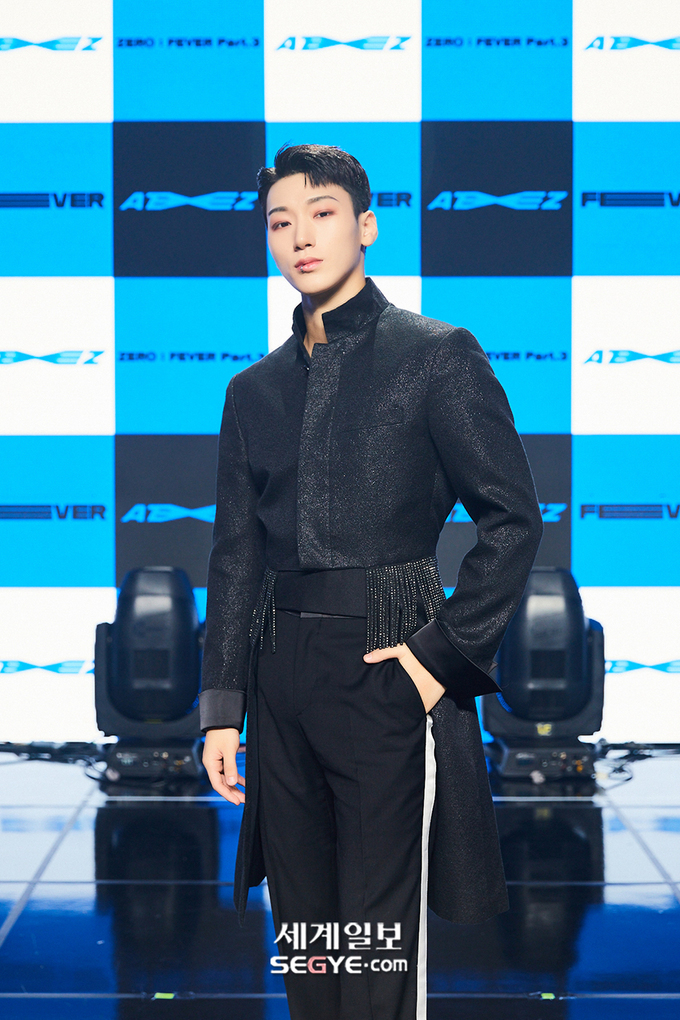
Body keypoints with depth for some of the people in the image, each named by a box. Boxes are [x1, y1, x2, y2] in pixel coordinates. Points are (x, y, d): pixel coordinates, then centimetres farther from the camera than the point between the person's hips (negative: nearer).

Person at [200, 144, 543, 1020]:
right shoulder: (255, 389, 14)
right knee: (302, 930, 11)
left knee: (377, 944, -4)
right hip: (283, 676, 5)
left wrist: (444, 652, -12)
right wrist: (222, 707, 7)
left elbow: (513, 517, -5)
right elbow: (234, 554, 14)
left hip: (385, 663, -5)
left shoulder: (438, 356, -1)